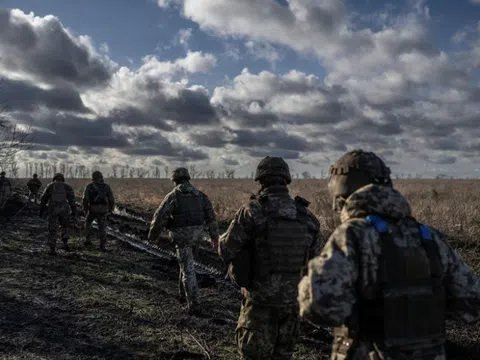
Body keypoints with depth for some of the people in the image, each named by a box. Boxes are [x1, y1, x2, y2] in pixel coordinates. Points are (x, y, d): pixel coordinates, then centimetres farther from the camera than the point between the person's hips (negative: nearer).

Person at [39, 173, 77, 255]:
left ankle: (52, 249, 6)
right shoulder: (67, 187, 7)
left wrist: (41, 209, 21)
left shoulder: (50, 186, 9)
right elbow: (72, 199, -1)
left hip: (52, 210, 0)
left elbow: (43, 198, 11)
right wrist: (74, 211, -2)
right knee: (65, 226, 22)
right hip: (64, 210, 0)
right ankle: (65, 242, 5)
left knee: (52, 230, 9)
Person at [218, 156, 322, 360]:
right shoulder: (307, 216, -2)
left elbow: (226, 251, -11)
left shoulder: (252, 210, -15)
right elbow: (314, 258, 8)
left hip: (260, 299, -4)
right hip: (291, 299, 4)